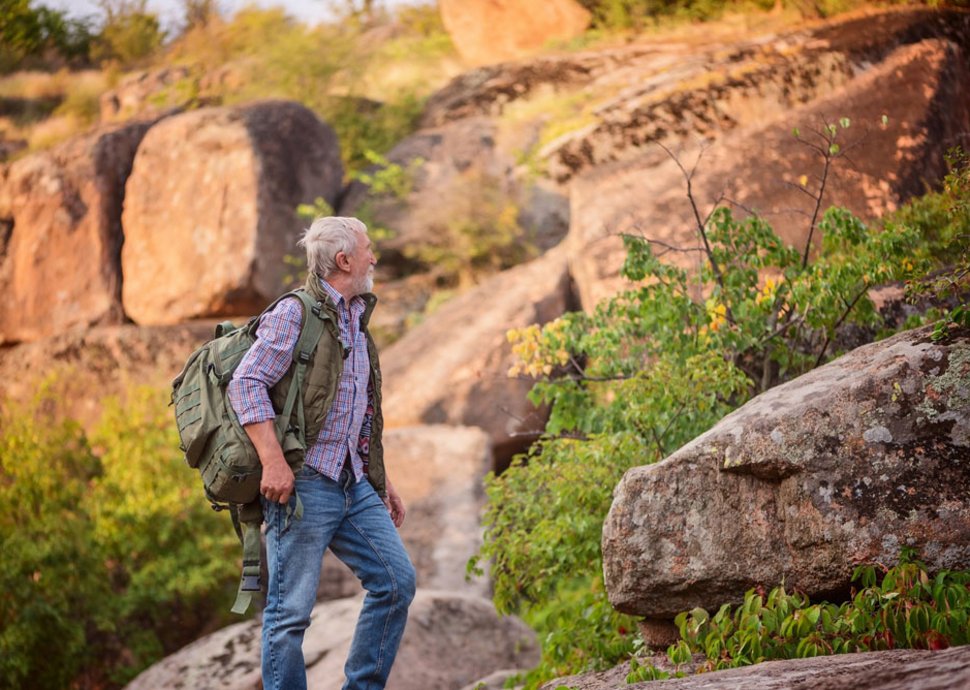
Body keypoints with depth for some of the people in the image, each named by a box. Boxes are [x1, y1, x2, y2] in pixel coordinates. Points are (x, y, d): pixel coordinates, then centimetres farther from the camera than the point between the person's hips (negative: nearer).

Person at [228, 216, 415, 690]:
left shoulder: (357, 321, 20)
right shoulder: (294, 314, -6)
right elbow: (245, 385, -16)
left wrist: (381, 480, 22)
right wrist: (273, 461, -25)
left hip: (354, 485, 8)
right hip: (304, 483, -8)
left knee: (397, 580, 3)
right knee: (290, 611, -5)